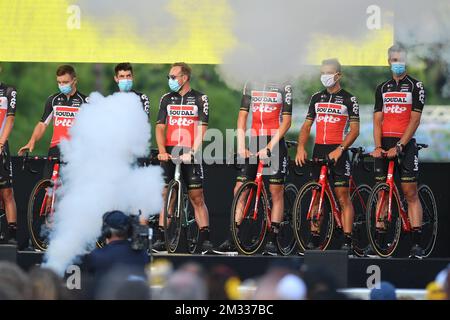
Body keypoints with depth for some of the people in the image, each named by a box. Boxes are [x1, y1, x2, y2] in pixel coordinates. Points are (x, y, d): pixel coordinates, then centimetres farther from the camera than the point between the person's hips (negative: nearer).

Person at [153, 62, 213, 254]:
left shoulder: (199, 99, 3)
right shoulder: (166, 99, 12)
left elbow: (201, 129, -4)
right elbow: (160, 127, 7)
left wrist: (192, 152, -17)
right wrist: (162, 151, -9)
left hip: (190, 155, -3)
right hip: (169, 154, 3)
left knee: (197, 197, -4)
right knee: (165, 196, 1)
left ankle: (205, 239, -3)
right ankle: (160, 238, 3)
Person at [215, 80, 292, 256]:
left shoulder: (284, 87, -1)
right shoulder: (250, 85, 11)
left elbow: (286, 121, -6)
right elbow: (242, 116, 10)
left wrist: (269, 147, -14)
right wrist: (241, 145, -2)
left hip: (275, 143, -4)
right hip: (255, 143, 4)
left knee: (276, 192, -3)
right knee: (239, 190, -1)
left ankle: (271, 241, 1)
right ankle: (232, 242, 1)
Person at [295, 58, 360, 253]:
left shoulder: (348, 99, 0)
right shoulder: (316, 98, 14)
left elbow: (354, 129, -5)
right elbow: (307, 126, 12)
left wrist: (340, 149, -18)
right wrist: (301, 147, -4)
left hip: (338, 152, -5)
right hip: (318, 151, 5)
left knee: (343, 197, -7)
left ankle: (347, 240, -7)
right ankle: (314, 237, 10)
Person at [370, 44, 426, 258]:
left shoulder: (415, 86, 0)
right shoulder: (382, 88, 14)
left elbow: (415, 120, -7)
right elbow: (377, 120, 9)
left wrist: (399, 146, -15)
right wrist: (378, 146, -6)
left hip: (405, 144, -4)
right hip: (384, 145, 4)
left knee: (410, 193, -7)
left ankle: (417, 244, -9)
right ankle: (378, 240, 4)